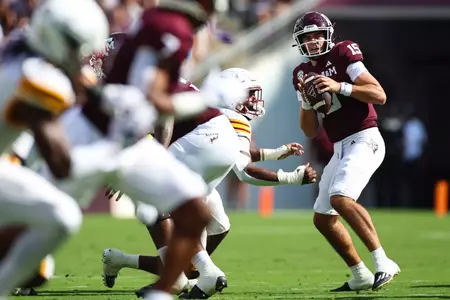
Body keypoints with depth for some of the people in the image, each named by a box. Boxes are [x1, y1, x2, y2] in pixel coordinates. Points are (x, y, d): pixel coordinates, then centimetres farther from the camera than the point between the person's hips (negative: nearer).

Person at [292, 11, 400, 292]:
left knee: (340, 198, -29)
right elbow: (310, 131, 16)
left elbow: (380, 95, -13)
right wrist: (306, 101, -1)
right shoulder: (303, 73, 15)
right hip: (341, 148, 9)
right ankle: (360, 276, 16)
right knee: (323, 218, 9)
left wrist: (339, 87, -20)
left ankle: (383, 263, -29)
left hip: (364, 139, -9)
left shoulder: (343, 55, -4)